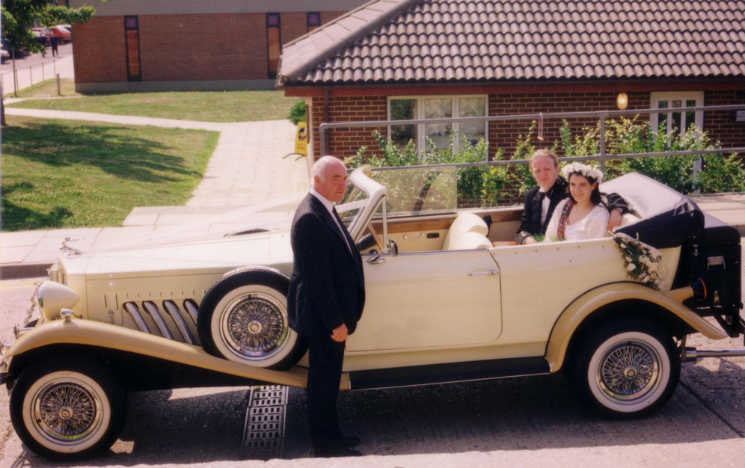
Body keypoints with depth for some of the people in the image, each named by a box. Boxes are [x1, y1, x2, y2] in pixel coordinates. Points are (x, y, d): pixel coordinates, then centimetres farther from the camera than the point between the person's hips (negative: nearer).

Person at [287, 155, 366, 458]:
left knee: (327, 379, 19)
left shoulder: (324, 210, 9)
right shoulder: (310, 218, -24)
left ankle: (329, 435, 32)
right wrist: (336, 322, -22)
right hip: (323, 318, -10)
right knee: (323, 381, 4)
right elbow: (316, 277, -25)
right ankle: (325, 445, 17)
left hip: (332, 314, 10)